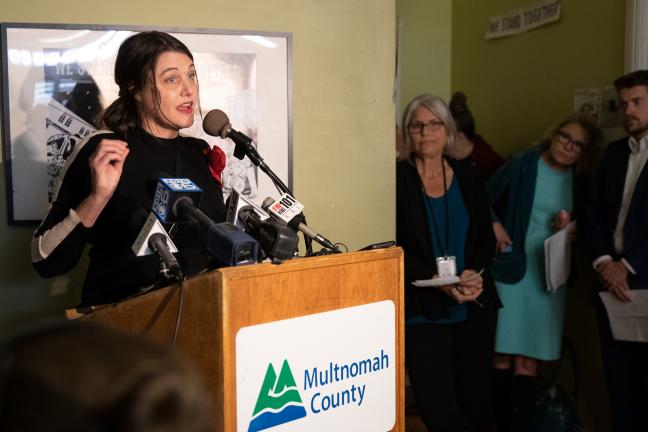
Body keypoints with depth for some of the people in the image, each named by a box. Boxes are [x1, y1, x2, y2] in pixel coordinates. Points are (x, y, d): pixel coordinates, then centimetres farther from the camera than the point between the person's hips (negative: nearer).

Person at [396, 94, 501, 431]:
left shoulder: (468, 178, 10)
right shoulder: (397, 179, -3)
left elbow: (486, 238, 12)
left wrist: (474, 272, -8)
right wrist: (439, 283, -17)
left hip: (474, 306, 4)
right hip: (422, 310, -4)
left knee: (476, 400, 9)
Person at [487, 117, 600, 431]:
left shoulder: (578, 181, 10)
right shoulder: (523, 165, -1)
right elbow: (482, 198, 0)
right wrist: (494, 226, -13)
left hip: (548, 276, 3)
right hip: (510, 268, -3)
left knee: (528, 360, 3)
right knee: (502, 355, -3)